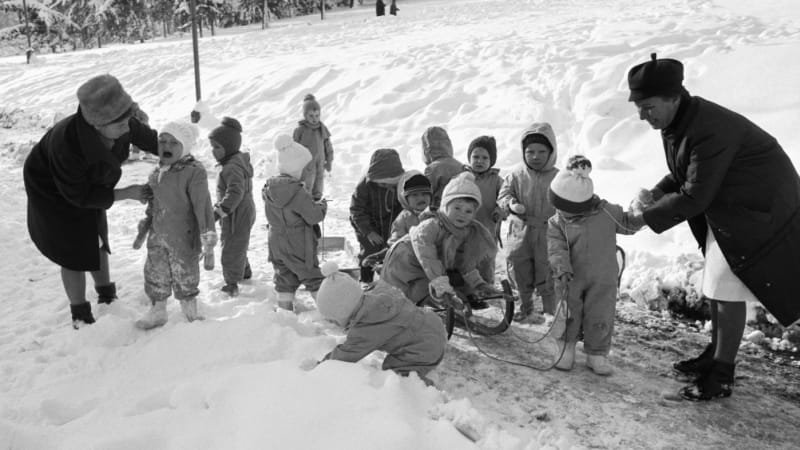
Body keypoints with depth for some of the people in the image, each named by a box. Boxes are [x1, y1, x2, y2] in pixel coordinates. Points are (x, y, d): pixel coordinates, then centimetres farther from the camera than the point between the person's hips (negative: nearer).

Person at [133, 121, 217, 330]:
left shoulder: (194, 171, -18)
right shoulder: (157, 173, 6)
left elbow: (203, 205, -19)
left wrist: (208, 233, -22)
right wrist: (145, 226, 24)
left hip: (183, 238, -7)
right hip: (157, 236, 7)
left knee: (185, 275, 9)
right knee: (155, 273, 15)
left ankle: (190, 311, 31)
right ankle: (157, 310, 33)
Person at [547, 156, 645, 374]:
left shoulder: (607, 212, -4)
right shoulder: (556, 224, -5)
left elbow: (626, 223, 7)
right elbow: (556, 249, -12)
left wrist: (641, 217, -12)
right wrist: (562, 270, -26)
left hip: (603, 280, 0)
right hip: (572, 280, 0)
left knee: (600, 318, 4)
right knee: (569, 315, 5)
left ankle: (597, 355, 18)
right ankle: (566, 350, 23)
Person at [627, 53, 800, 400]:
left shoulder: (710, 130, -31)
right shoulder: (676, 123, -1)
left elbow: (694, 197, -30)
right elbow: (683, 174, 12)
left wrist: (647, 218, -19)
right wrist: (657, 193, -7)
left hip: (755, 212, -9)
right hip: (722, 209, 10)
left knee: (728, 291, -6)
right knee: (715, 287, 16)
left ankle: (721, 376, 5)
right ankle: (716, 355, 31)